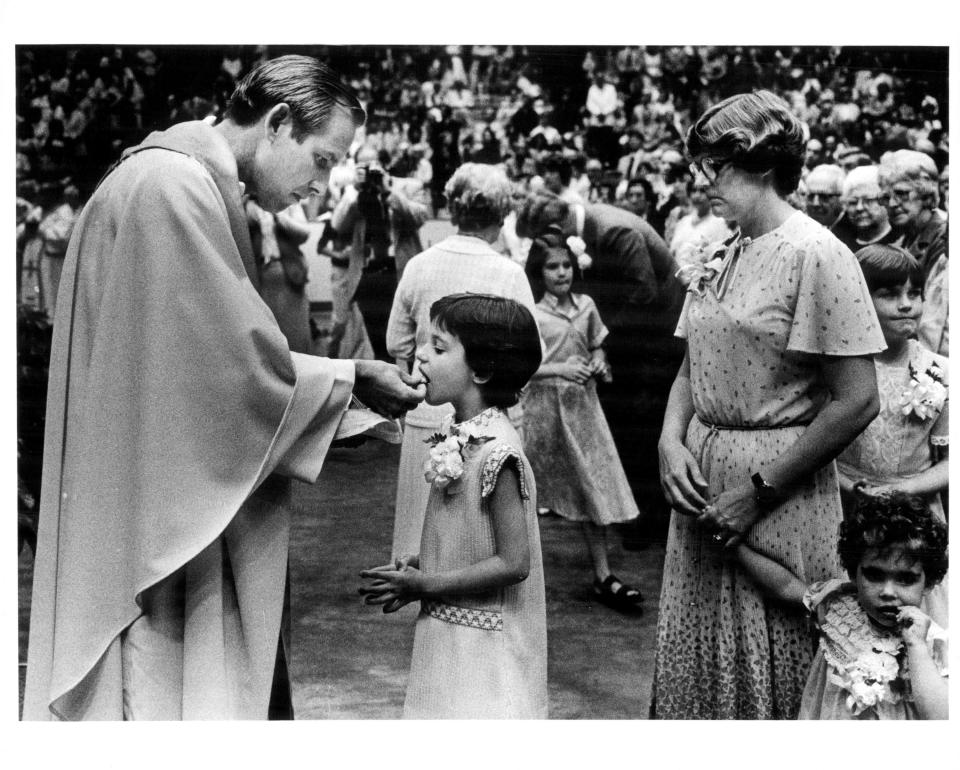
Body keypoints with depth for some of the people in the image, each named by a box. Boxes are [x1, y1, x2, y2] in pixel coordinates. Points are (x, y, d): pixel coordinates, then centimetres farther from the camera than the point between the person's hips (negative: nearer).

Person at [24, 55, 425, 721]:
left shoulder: (199, 184, 13)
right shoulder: (172, 186, -19)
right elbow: (231, 360, -21)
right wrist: (351, 380, -10)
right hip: (156, 509, -10)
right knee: (164, 687, -1)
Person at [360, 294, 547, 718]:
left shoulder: (496, 452, -21)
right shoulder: (462, 439, 6)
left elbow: (513, 563, -21)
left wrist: (426, 585, -16)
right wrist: (417, 564, 2)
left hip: (485, 650, -8)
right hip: (447, 636, 8)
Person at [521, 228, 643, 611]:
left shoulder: (585, 306, 5)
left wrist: (598, 363, -2)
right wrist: (559, 369, -18)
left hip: (582, 403, 4)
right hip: (542, 405, -4)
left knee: (594, 485, 3)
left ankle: (602, 575, 8)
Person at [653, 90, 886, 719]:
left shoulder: (815, 254, -12)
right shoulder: (720, 259, 9)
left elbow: (857, 402, -16)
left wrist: (761, 491, -16)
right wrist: (671, 442, -4)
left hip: (781, 486, -7)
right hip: (700, 481, 7)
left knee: (772, 677, 6)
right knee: (693, 665, 15)